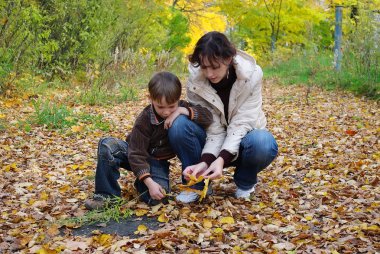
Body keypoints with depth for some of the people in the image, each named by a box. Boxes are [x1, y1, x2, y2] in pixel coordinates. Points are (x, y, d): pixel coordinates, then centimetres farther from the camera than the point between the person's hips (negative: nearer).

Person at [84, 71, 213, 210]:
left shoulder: (181, 107, -12)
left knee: (155, 198, -30)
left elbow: (208, 116, -19)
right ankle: (107, 194, -20)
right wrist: (149, 182, -35)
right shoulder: (144, 120, -22)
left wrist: (184, 111, -33)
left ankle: (140, 183, 6)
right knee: (107, 145, -32)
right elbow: (137, 154, -24)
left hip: (158, 162, 2)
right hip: (138, 157, -1)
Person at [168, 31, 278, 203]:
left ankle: (245, 183, -3)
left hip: (242, 140, -1)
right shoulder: (195, 82, -20)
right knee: (178, 126, -28)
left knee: (262, 143, -37)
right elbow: (213, 129, -21)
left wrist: (222, 159, -40)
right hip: (213, 143, 1)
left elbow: (241, 123, -26)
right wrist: (205, 161, -38)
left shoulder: (252, 75, -24)